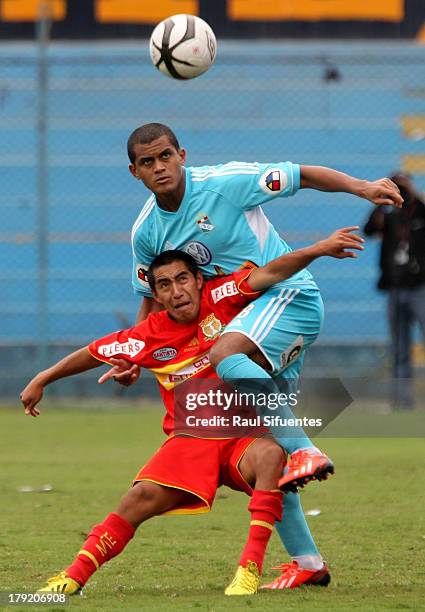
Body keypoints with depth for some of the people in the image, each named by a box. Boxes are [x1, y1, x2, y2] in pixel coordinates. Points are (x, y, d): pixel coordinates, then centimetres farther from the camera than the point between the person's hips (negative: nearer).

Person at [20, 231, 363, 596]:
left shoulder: (220, 299, -4)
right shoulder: (149, 336, 0)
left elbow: (270, 274, -17)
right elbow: (94, 353, 14)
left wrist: (320, 249, -32)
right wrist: (41, 381, 23)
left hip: (243, 433, -1)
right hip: (190, 439, 1)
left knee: (270, 456, -36)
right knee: (143, 497, -22)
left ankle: (250, 569, -38)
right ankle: (75, 577, -15)